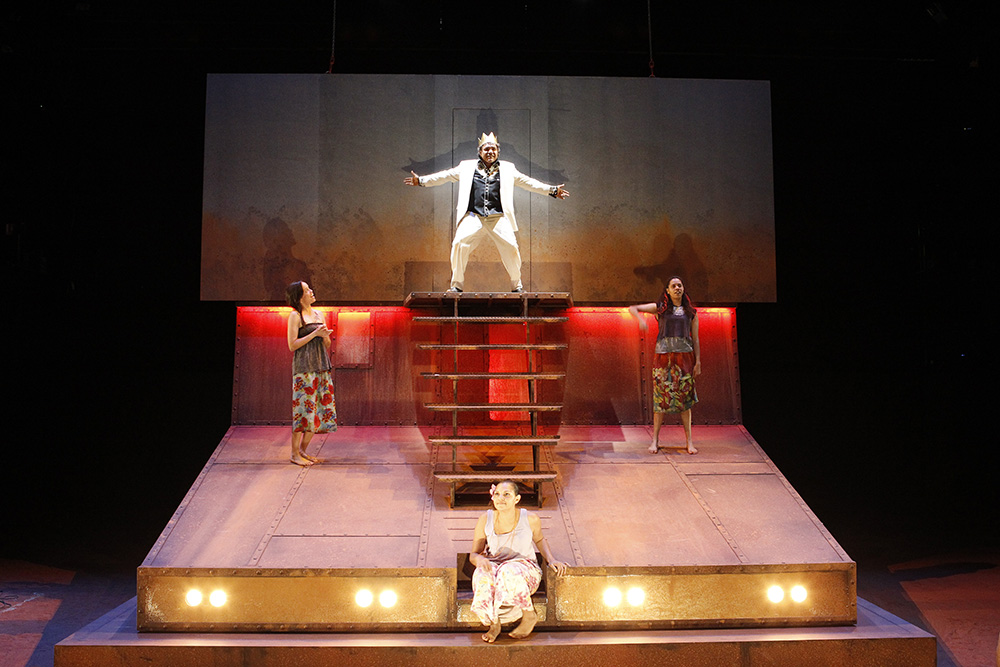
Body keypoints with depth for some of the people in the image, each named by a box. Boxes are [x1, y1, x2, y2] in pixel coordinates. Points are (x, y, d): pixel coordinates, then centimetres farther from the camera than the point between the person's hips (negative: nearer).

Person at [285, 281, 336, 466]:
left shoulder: (319, 314, 15)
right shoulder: (295, 316, -5)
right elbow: (292, 345, -10)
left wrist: (325, 336, -4)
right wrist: (314, 334, -14)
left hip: (321, 366, 7)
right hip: (304, 367, -7)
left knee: (321, 408, 6)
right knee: (304, 408, -7)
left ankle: (303, 450, 17)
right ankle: (295, 453, 2)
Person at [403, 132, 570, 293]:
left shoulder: (508, 169, 18)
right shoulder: (467, 167, 17)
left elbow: (528, 182, 20)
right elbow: (445, 176, 20)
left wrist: (552, 190, 15)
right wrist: (421, 180, 14)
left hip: (498, 218, 0)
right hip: (473, 217, 0)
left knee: (511, 247, -12)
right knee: (459, 245, -17)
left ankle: (517, 285, 6)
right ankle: (457, 285, -2)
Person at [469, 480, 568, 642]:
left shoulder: (530, 519, -7)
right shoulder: (486, 520, -6)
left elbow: (539, 539, 17)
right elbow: (473, 554, 1)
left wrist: (551, 560, 1)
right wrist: (479, 558, -24)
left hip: (526, 570, -1)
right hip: (494, 566, 1)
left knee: (510, 572, -38)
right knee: (483, 574, -35)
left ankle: (529, 615, -12)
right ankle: (494, 623, -17)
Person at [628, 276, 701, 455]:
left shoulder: (691, 312, 12)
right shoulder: (660, 308, 8)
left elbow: (695, 340, 11)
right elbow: (632, 308, 5)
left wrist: (698, 362, 3)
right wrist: (640, 319, -15)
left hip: (684, 357, 1)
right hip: (663, 356, -1)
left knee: (685, 398, -1)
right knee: (661, 397, -2)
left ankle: (689, 440, 5)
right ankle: (655, 440, 6)